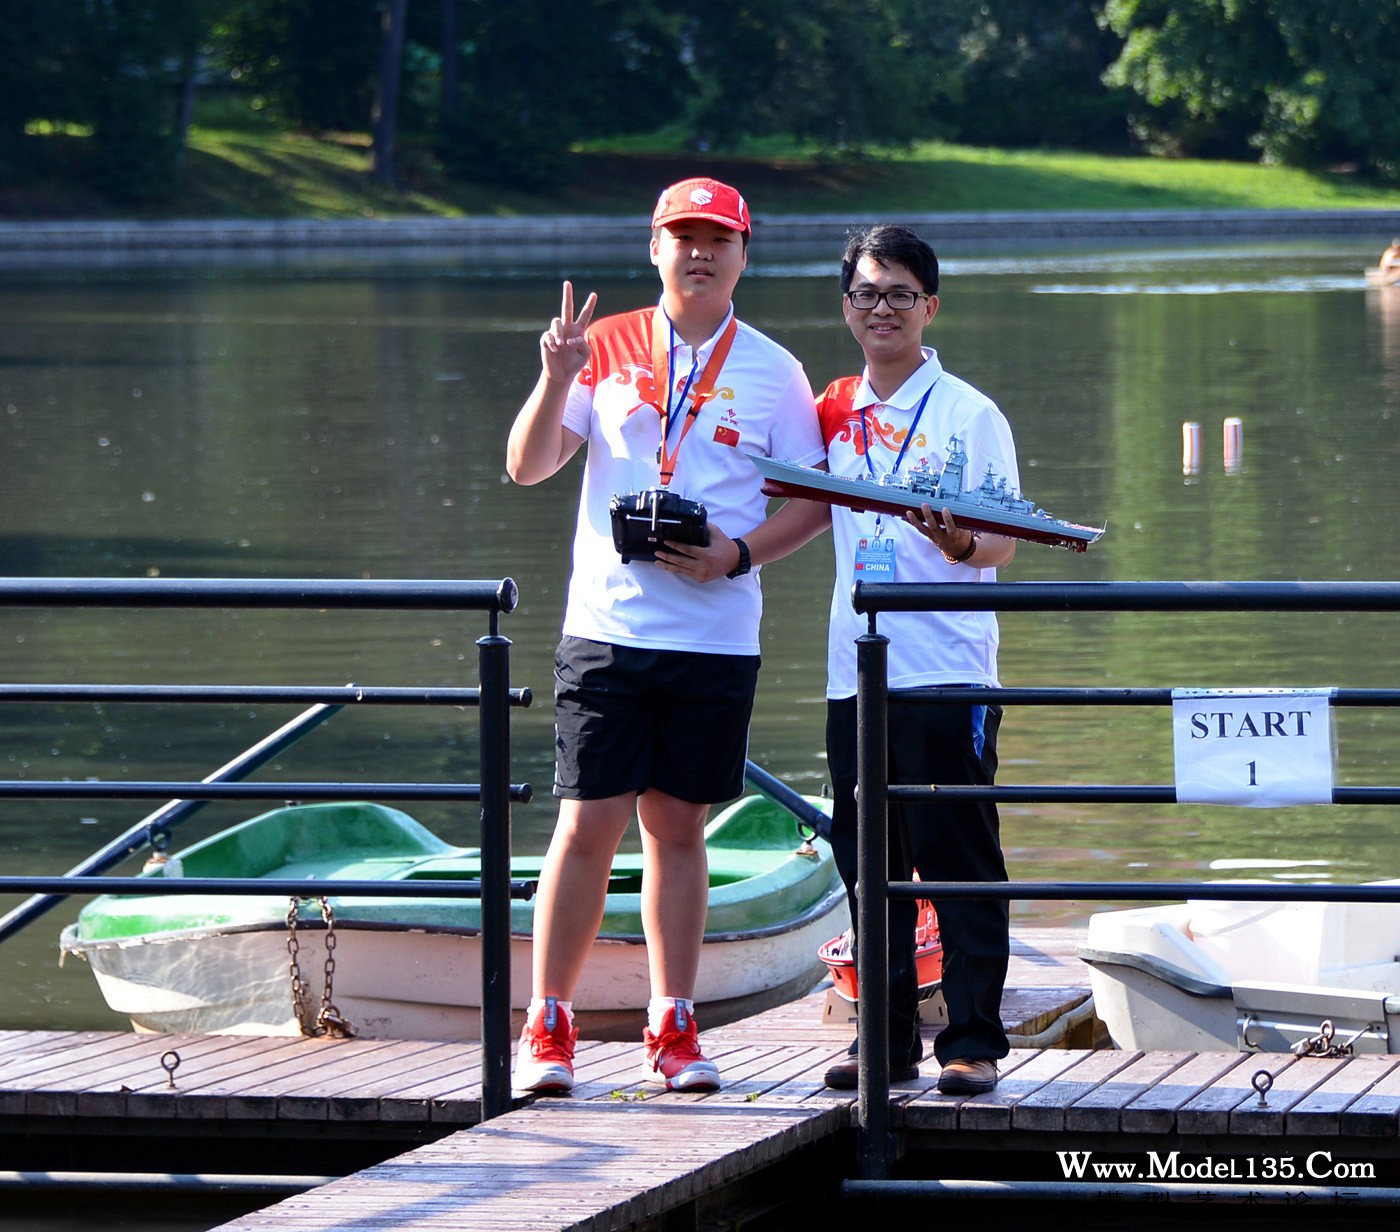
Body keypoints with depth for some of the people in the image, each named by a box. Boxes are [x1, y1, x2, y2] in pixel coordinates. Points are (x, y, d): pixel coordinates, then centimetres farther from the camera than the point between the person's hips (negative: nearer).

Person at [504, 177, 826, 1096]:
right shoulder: (605, 349, 6)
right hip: (608, 628, -1)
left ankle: (674, 1030, 13)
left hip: (717, 633, 1)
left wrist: (737, 556, -10)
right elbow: (527, 467, 1)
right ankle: (548, 1028, 3)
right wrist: (556, 382, -16)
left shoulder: (773, 371, 6)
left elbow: (810, 503, 7)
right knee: (588, 825, -4)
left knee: (677, 825, 6)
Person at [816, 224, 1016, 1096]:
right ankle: (886, 1039, 15)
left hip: (948, 671, -5)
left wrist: (958, 542, -28)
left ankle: (974, 1041, 1)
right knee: (868, 862, 7)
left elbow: (1003, 543, -8)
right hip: (857, 670, 5)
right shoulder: (834, 413, 13)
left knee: (959, 860, -4)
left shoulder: (970, 415, -3)